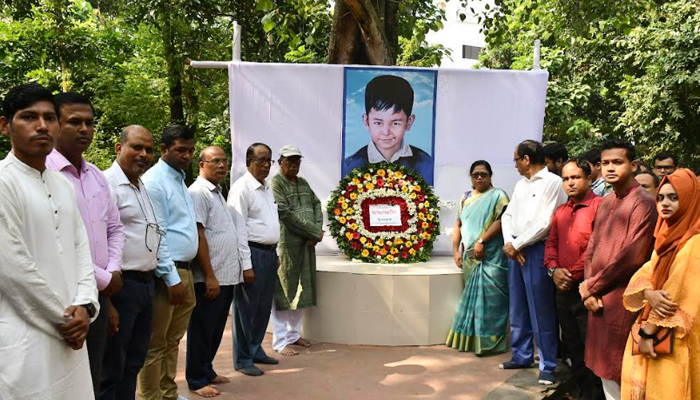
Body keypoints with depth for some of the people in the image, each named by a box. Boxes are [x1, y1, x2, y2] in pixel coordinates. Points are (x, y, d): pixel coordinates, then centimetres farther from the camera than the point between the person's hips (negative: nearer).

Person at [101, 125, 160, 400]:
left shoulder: (143, 188, 15)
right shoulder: (108, 185, -13)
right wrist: (106, 303, -22)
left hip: (147, 284, 8)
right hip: (121, 286, -8)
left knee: (133, 366, 17)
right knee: (111, 370, 4)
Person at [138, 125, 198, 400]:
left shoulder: (180, 180, 15)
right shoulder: (154, 181, -13)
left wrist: (184, 275, 15)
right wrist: (172, 278, -18)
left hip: (185, 271, 9)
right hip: (167, 273, -9)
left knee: (172, 341, 18)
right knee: (155, 345, 2)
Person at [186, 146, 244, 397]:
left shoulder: (218, 193, 16)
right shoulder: (198, 192, -12)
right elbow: (198, 236, -17)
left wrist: (227, 275, 16)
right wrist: (210, 276, -18)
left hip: (227, 276, 9)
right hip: (210, 278, -9)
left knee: (216, 329, 17)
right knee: (202, 330, 4)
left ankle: (207, 370, 31)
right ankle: (196, 380, 16)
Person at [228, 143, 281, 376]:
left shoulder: (267, 188, 14)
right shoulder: (242, 188, -12)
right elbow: (239, 229, -16)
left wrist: (276, 253, 17)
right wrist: (246, 265, -19)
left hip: (270, 253, 8)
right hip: (252, 253, -8)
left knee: (264, 307, 16)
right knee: (247, 309, 2)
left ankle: (255, 349, 31)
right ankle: (243, 359, 15)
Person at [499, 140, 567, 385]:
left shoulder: (553, 182, -8)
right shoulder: (520, 184, 16)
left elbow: (545, 223, -16)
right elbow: (508, 215, 14)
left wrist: (516, 244, -10)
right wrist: (509, 243, -3)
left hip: (537, 251, -7)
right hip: (514, 250, 8)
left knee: (541, 311, -2)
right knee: (518, 308, 14)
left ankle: (548, 365, 8)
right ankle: (521, 356, 26)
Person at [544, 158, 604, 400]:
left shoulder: (599, 206, -10)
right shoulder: (560, 211, 15)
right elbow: (551, 243, 15)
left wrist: (574, 274, -15)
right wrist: (554, 269, -2)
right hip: (563, 289, 8)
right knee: (572, 344, 16)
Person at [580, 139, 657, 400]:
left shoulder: (642, 203, -12)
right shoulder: (605, 203, 14)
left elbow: (632, 257, -19)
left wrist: (591, 286, -10)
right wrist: (588, 290, -2)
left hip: (621, 300, -7)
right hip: (597, 299, 7)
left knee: (618, 373, 2)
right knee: (603, 369, 15)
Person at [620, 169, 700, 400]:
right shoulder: (667, 236, 10)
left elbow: (680, 296, -21)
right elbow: (645, 272, 3)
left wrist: (647, 332, -16)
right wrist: (648, 293, -20)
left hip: (671, 337, -8)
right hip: (652, 326, 8)